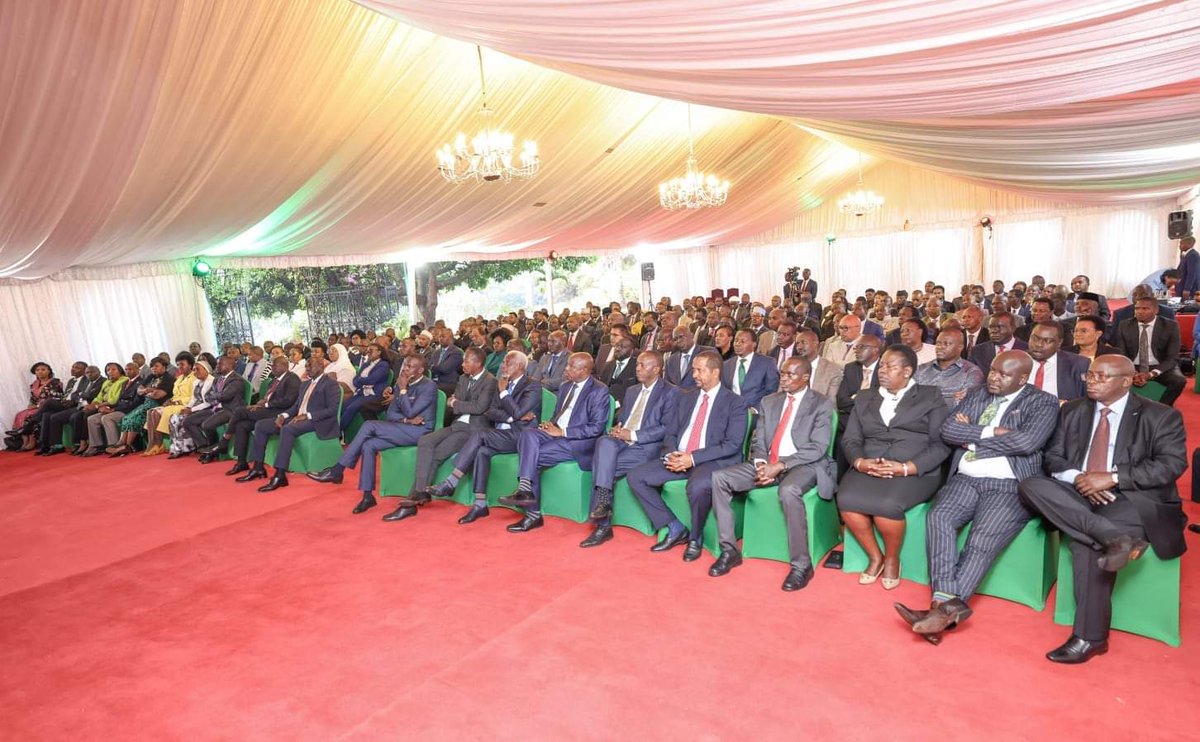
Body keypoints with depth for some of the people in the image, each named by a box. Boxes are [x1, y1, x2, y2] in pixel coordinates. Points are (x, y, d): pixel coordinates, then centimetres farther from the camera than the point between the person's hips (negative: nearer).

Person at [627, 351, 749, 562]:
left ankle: (695, 538, -8)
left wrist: (693, 458, -19)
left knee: (698, 486, -39)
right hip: (677, 458, 6)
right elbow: (670, 433, 16)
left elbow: (732, 445, -11)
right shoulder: (686, 398, 17)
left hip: (714, 461, -6)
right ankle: (675, 528, 2)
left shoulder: (735, 403, -1)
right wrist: (671, 454, -8)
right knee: (636, 477, -11)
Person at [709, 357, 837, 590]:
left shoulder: (822, 405, -1)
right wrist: (760, 464, -10)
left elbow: (817, 449, -12)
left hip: (803, 465, -5)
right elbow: (758, 440, 12)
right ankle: (729, 550, -7)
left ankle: (801, 565, -23)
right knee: (719, 477, -14)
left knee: (789, 491, -40)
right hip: (766, 464, 6)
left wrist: (780, 466, -20)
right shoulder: (769, 401, 15)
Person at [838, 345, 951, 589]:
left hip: (915, 472, -3)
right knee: (847, 500, -28)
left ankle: (892, 558, -1)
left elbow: (941, 443, -1)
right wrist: (860, 462, -10)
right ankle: (875, 557, -2)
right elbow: (850, 439, 13)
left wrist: (906, 468, -15)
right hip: (867, 469, 3)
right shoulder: (865, 397, 20)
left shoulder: (931, 397, 9)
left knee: (886, 504, -33)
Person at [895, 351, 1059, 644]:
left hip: (1010, 485, -4)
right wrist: (989, 432, -6)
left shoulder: (1043, 402, 5)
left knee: (984, 539, -28)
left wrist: (972, 438, -4)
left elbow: (1027, 441, -14)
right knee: (938, 518, -25)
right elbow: (948, 430, 7)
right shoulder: (976, 395, 19)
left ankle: (943, 606, -30)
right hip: (966, 480, 4)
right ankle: (949, 603, -32)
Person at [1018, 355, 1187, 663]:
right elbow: (1053, 459, 10)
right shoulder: (1072, 411, 14)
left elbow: (1173, 464, -8)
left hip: (1132, 501, -4)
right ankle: (1115, 537, -34)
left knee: (1087, 541, -34)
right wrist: (1077, 478, -12)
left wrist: (1112, 477, -18)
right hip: (1078, 497, 5)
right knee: (1031, 485, -26)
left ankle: (1090, 636, -24)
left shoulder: (1161, 416, 4)